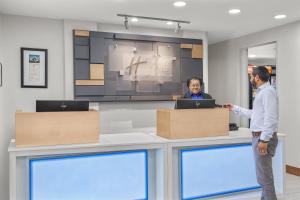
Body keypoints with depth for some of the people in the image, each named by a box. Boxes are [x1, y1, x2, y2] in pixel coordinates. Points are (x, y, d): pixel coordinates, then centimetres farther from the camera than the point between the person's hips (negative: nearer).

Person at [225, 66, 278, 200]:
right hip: (259, 136, 10)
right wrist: (235, 108, 30)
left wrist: (264, 140, -25)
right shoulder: (261, 92, 18)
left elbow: (270, 118, -22)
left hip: (263, 137, -10)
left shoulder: (267, 91, -13)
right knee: (264, 174, 16)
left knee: (264, 176, -6)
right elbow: (253, 114, 27)